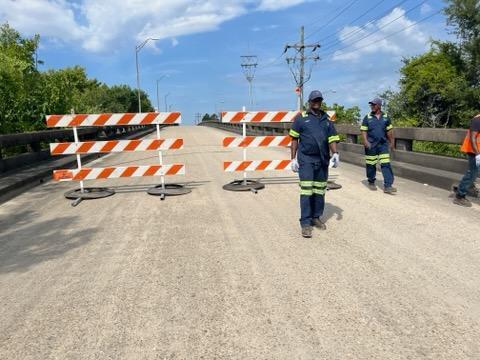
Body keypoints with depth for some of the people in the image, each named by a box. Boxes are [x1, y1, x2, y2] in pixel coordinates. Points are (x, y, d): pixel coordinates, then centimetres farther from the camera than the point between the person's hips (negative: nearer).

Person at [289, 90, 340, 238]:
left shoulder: (326, 119, 13)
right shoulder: (301, 118, 3)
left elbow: (332, 139, 9)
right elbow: (294, 139, 3)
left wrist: (335, 154, -9)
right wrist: (293, 158, -2)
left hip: (322, 160, 4)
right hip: (306, 159, -4)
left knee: (320, 191, 9)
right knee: (306, 190, -9)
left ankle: (316, 218, 24)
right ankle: (305, 223, -5)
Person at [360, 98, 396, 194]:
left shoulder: (385, 117, 7)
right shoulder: (367, 117, 0)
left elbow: (389, 131, 13)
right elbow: (363, 130, -3)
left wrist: (391, 142, 14)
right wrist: (365, 141, -16)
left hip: (383, 144, 2)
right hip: (371, 145, -1)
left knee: (386, 165, -5)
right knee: (371, 165, 7)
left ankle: (387, 186, -5)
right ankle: (371, 182, 26)